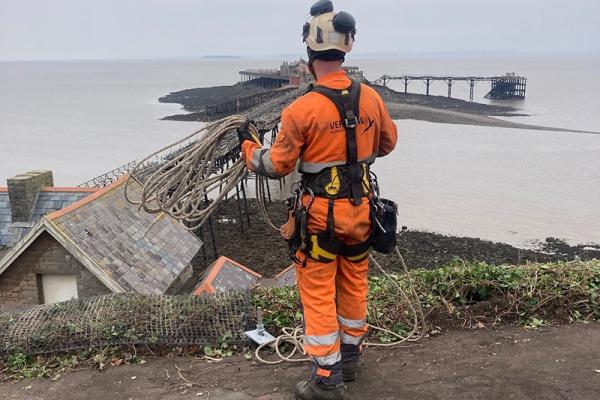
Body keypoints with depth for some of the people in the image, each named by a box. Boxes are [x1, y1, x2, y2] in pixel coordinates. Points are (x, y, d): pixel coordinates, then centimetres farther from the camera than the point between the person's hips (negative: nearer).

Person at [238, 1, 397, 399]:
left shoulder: (302, 109, -18)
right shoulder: (370, 98, -4)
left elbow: (278, 166, -9)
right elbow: (388, 143, 12)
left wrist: (249, 145, 8)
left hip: (322, 213, -5)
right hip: (361, 209, 5)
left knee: (318, 293, 7)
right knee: (354, 284, 20)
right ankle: (349, 358, 38)